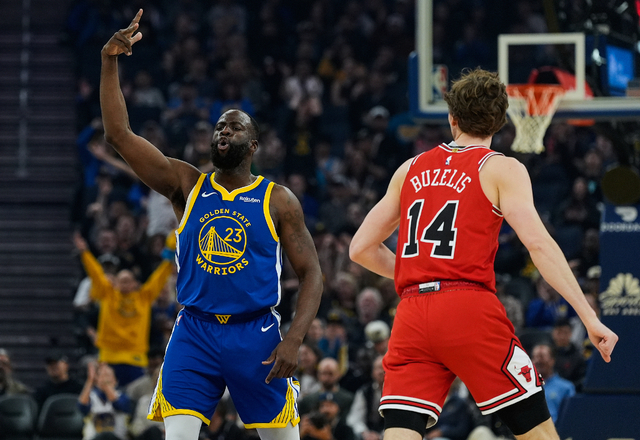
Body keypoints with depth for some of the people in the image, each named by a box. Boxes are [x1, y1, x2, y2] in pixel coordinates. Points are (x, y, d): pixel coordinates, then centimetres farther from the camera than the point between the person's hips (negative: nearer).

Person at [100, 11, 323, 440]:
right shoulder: (186, 184, 6)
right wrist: (110, 62, -11)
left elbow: (311, 273, 1)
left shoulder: (278, 200, 2)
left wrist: (294, 340, -13)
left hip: (256, 333, -1)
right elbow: (119, 134, -1)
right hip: (195, 330, 1)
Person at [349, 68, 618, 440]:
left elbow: (361, 248, 20)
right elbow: (538, 243, -8)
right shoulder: (501, 169, 5)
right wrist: (590, 318, -10)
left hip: (412, 316, 4)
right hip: (471, 311, -4)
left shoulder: (411, 169, 18)